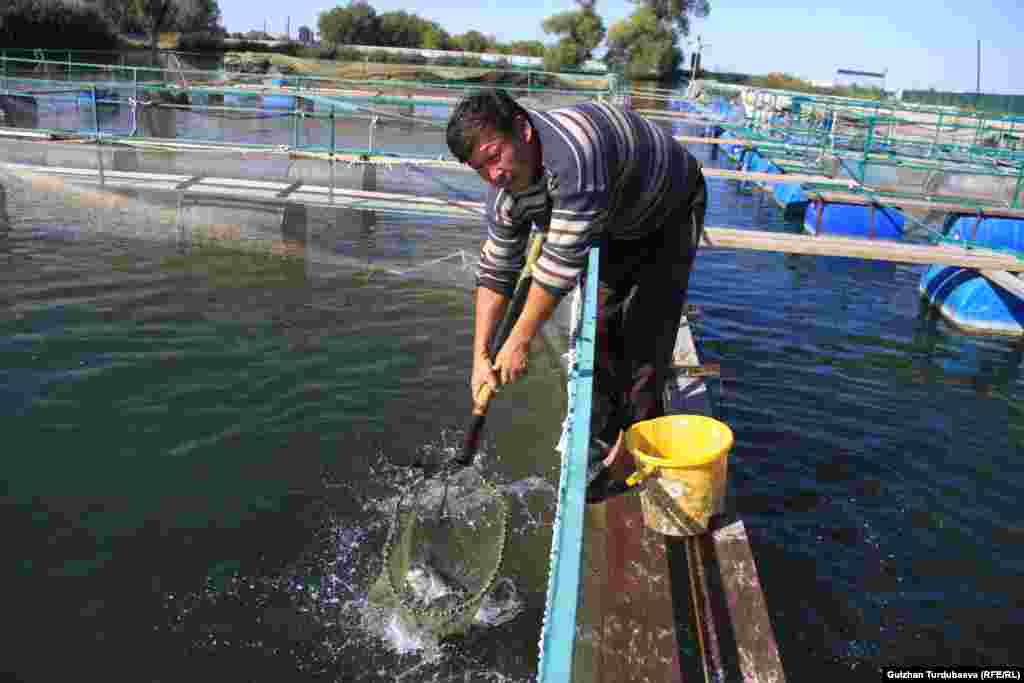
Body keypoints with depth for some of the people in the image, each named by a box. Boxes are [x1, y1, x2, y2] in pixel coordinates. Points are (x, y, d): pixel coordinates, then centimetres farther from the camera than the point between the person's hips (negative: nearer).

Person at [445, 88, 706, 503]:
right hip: (614, 225, 7)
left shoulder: (574, 153, -44)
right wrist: (480, 356, -12)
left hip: (671, 212, -6)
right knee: (599, 329, 2)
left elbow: (562, 260, -40)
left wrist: (519, 341, -32)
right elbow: (496, 270, -8)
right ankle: (602, 446, 17)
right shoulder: (505, 191, -17)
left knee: (645, 335, -12)